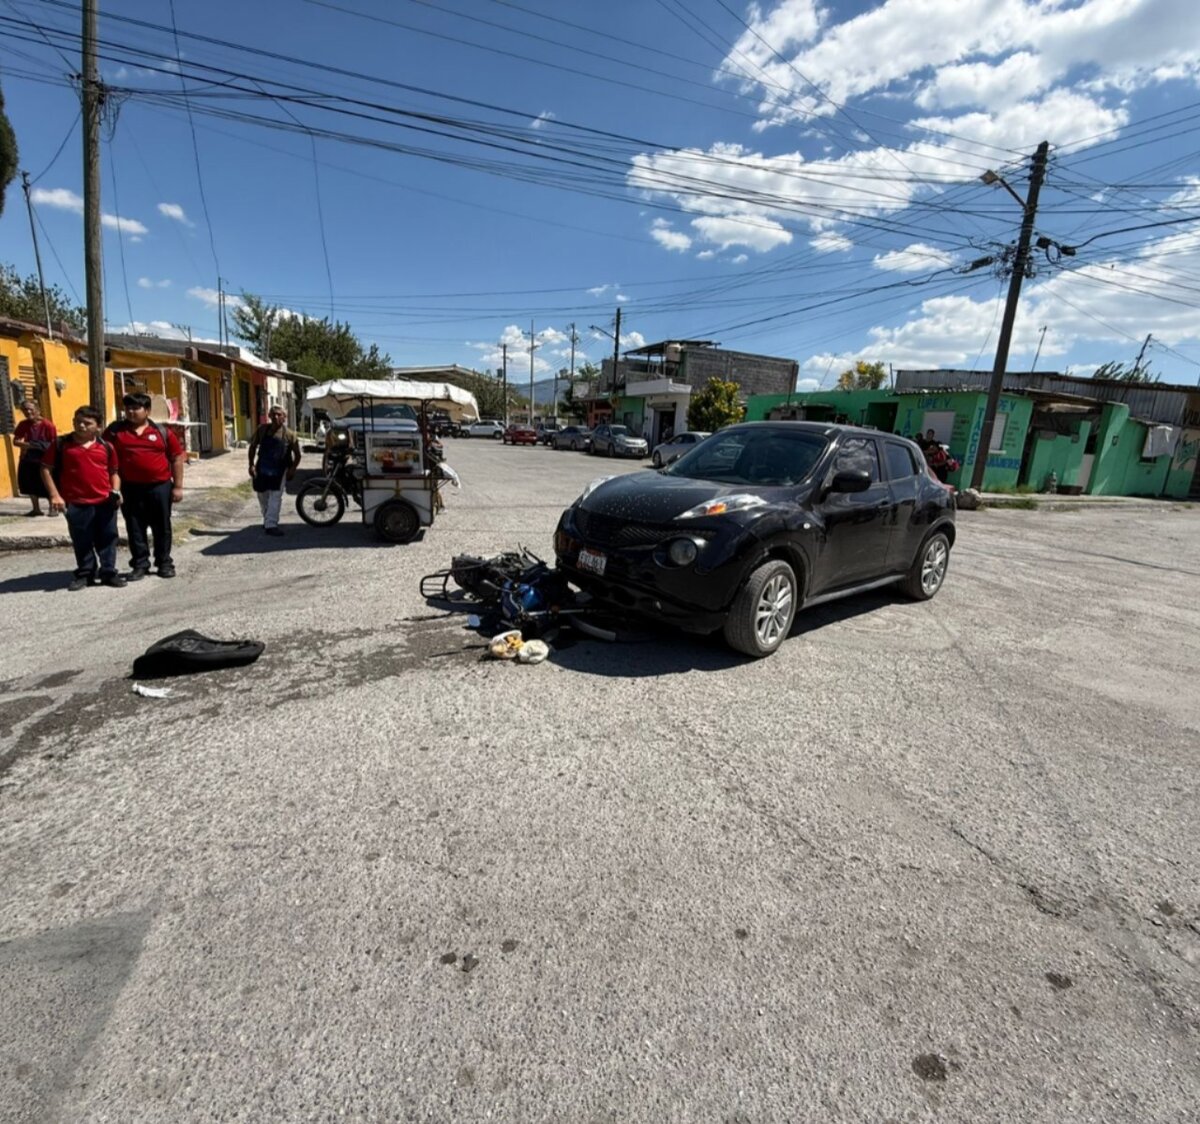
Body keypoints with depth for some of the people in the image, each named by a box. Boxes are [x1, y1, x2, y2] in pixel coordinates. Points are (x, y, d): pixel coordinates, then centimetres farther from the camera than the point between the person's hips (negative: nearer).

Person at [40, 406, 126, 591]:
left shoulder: (106, 446, 5)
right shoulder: (61, 444, 0)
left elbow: (113, 472, 14)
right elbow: (46, 469, 3)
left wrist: (116, 491, -3)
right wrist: (55, 495, -5)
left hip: (105, 502, 1)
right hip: (76, 504, -1)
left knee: (107, 539, 8)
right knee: (81, 541, 8)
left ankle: (108, 572, 17)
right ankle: (85, 573, 20)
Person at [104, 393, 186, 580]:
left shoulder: (162, 431, 2)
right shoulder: (115, 431, 3)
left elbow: (177, 458, 3)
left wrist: (178, 486, -1)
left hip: (160, 486, -1)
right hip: (131, 488, 1)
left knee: (162, 527, 7)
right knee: (135, 528, 6)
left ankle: (164, 563, 18)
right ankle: (140, 564, 15)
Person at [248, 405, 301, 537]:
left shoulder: (289, 435, -8)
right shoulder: (262, 430, -2)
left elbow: (297, 454, 1)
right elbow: (253, 446, 7)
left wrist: (293, 469, -10)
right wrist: (251, 465, -1)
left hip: (279, 471, -3)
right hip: (261, 469, 3)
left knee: (276, 497, -12)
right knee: (263, 496, 14)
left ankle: (271, 525, -12)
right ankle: (268, 521, 33)